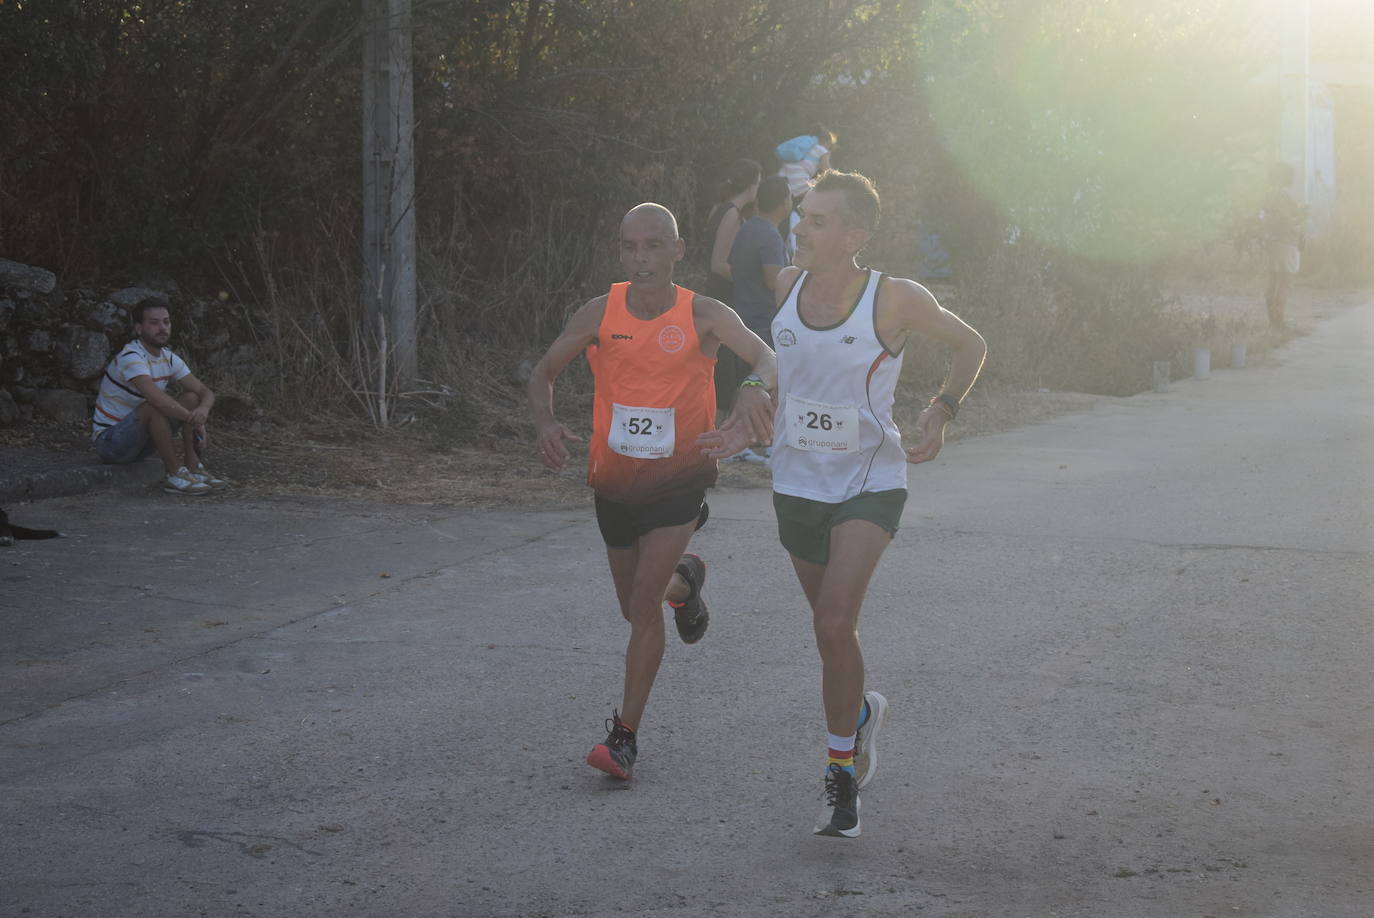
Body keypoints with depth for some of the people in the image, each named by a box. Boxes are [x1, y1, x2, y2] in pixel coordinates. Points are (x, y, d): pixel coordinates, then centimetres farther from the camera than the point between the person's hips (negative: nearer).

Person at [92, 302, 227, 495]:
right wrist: (195, 422, -35)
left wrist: (203, 411, -24)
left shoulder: (168, 358, 4)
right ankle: (175, 475, -27)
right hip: (109, 441, -8)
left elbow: (205, 392, 0)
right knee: (155, 407, -33)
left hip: (142, 441, 8)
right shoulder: (130, 357, -22)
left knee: (191, 398, -6)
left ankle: (192, 467, -11)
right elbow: (155, 397, -37)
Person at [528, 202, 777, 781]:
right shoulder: (601, 314, -7)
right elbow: (544, 371, 2)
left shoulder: (703, 315, -14)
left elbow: (764, 356, -27)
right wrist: (545, 422, -19)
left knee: (644, 601, -16)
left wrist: (757, 389, -52)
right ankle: (684, 583, 55)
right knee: (636, 607, 18)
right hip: (615, 482, 4)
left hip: (680, 479, -3)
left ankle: (625, 735, -7)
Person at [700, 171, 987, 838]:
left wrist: (942, 410, -12)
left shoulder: (896, 300, -14)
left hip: (870, 482, -5)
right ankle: (861, 713, 46)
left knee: (834, 623, -19)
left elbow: (971, 345, 3)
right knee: (830, 625, 16)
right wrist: (746, 430, 7)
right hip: (797, 483, 5)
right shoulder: (787, 287, -2)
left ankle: (840, 770, -5)